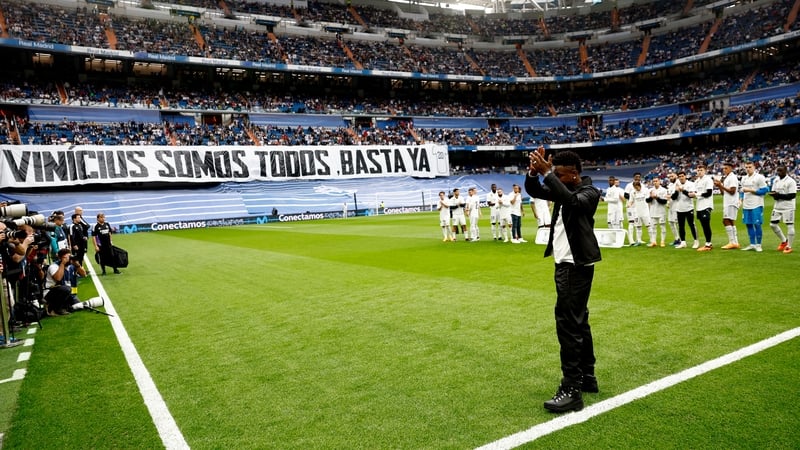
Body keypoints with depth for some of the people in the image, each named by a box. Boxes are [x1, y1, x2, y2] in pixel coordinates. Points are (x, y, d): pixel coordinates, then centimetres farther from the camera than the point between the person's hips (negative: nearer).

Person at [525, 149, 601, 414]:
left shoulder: (589, 192, -14)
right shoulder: (563, 189, 9)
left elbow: (572, 201, -35)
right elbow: (534, 191, 6)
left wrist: (547, 173, -34)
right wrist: (534, 172, -13)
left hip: (576, 267, -10)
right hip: (565, 264, 10)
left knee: (568, 324, -11)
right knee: (578, 322, 16)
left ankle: (572, 391, -6)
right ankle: (587, 378, 28)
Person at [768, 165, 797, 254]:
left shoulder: (791, 181, -13)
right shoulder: (776, 180, 9)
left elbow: (792, 195, -17)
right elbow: (773, 191, 14)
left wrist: (779, 195, -22)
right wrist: (773, 194, -9)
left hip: (788, 207, -7)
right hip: (777, 206, 7)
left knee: (789, 226, -1)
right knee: (773, 224, 8)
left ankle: (789, 246, 8)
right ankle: (784, 241, 28)